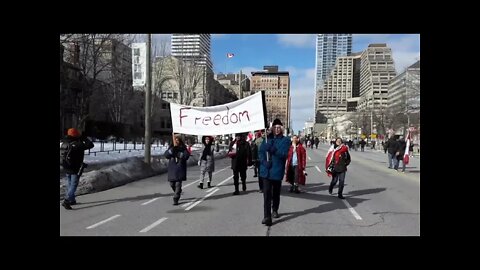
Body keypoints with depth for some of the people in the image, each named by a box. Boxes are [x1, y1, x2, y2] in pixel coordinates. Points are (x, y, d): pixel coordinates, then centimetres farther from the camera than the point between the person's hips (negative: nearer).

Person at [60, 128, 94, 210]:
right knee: (73, 185, -2)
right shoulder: (78, 144, -19)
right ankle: (67, 201, -13)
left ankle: (72, 200, 29)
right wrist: (85, 139, -5)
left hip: (66, 167, 7)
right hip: (75, 168, -7)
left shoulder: (64, 143, 3)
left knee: (70, 184, 19)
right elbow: (90, 145, -17)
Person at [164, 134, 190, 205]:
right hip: (172, 168, 3)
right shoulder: (171, 147, 6)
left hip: (180, 169, -3)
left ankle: (176, 199, -3)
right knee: (172, 184, 10)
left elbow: (186, 155, -14)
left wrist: (177, 153, -16)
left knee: (178, 184, -8)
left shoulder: (183, 148, -1)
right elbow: (166, 155, -9)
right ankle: (178, 192, 38)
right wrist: (173, 148, -18)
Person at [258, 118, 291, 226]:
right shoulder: (267, 138, 7)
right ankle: (267, 216, -6)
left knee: (276, 193, 16)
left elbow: (284, 154, -14)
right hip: (266, 170, 1)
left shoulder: (285, 140, 0)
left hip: (277, 171, 0)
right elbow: (261, 151, 3)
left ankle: (275, 210, 39)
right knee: (267, 193, -6)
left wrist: (273, 150, -29)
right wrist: (264, 162, -14)